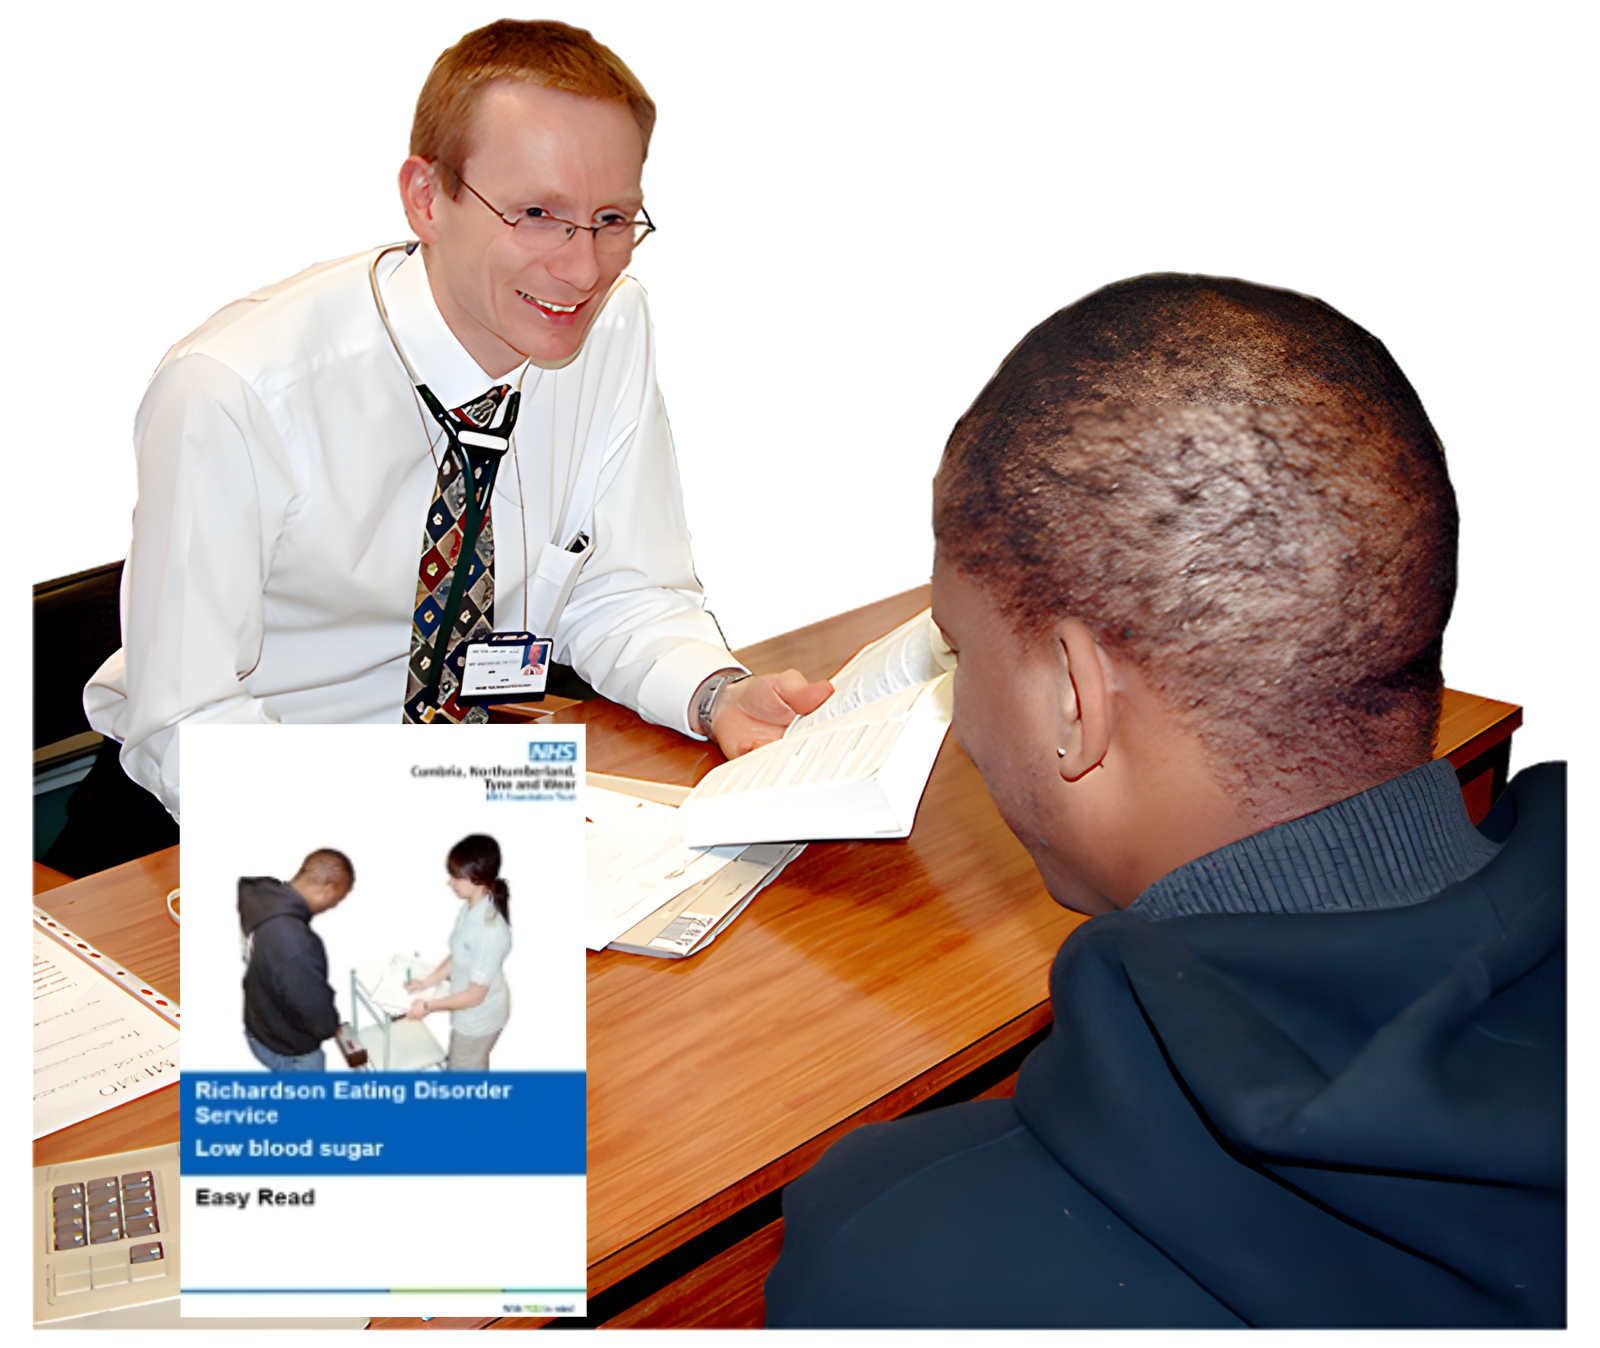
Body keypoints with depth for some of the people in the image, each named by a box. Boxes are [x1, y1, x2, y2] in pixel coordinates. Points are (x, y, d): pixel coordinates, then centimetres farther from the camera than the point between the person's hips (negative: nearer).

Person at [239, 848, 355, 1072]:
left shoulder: (262, 897, -15)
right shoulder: (294, 943, -43)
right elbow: (317, 1011, -30)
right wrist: (332, 1027, -5)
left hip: (261, 1027, 8)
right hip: (288, 1046, -8)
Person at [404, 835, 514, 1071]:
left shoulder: (490, 930, -36)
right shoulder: (471, 908, -8)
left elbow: (475, 995, -29)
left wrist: (428, 1005, -20)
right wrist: (427, 981, 1)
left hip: (479, 1016, -8)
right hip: (469, 1013, 8)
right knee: (473, 1068, 27)